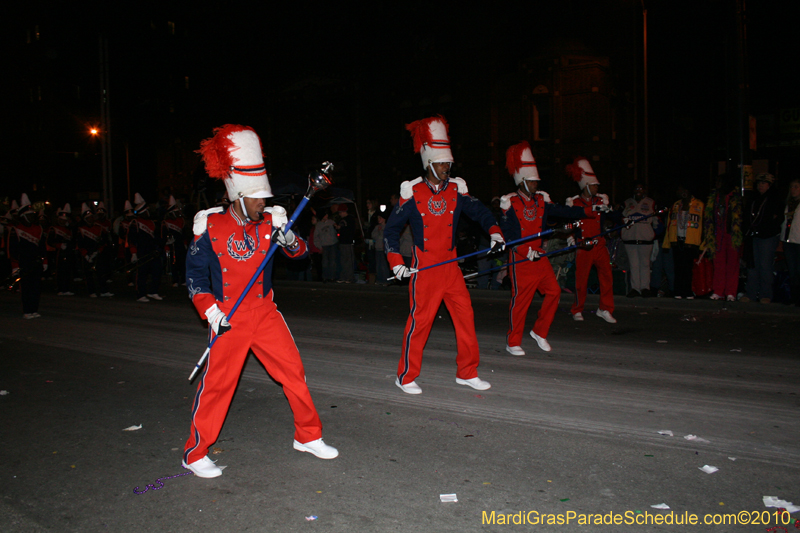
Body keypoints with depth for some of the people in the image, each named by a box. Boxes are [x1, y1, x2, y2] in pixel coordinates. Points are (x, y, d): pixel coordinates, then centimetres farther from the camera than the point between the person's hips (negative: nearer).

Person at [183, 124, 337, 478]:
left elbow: (299, 253, 1)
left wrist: (289, 241, -22)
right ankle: (195, 453, 19)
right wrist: (210, 311, -13)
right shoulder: (211, 229, -8)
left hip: (265, 312, 3)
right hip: (229, 316, -3)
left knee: (294, 371, 3)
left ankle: (308, 436, 22)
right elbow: (195, 273, -3)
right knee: (218, 382, 1)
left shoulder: (269, 222, 0)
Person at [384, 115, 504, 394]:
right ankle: (406, 376, 15)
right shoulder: (413, 193, -4)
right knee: (420, 320, -1)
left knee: (465, 315, 4)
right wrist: (395, 261, -11)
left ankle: (467, 373, 19)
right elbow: (391, 228, -1)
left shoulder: (456, 191, 5)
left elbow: (479, 211, 10)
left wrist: (495, 232, -10)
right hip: (424, 268, -4)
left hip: (450, 266, 4)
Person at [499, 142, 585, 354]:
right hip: (520, 258, -6)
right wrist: (527, 252, -19)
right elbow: (507, 232, -12)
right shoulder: (511, 203, -7)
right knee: (521, 299, -4)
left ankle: (539, 332, 18)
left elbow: (564, 211, 5)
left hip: (539, 256, 6)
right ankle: (513, 343, 10)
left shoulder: (541, 201, 10)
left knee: (554, 291, 1)